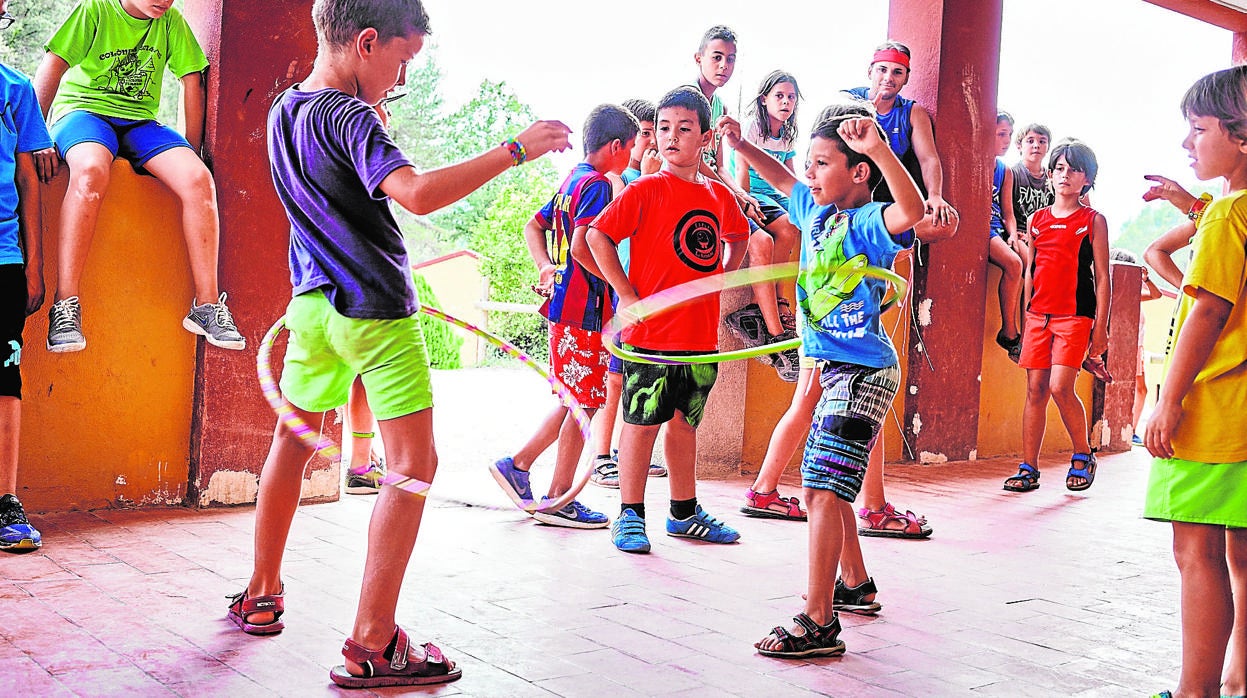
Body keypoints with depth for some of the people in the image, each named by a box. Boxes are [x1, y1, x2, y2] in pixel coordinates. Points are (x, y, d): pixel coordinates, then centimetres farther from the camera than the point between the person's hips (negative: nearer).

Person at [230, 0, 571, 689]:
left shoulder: (283, 110, 10)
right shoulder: (349, 116, -17)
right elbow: (416, 193, -33)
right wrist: (514, 149, -27)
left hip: (314, 303, 9)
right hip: (375, 310, -9)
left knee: (291, 441, 22)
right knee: (413, 464, -4)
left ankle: (261, 594, 35)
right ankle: (371, 645, -5)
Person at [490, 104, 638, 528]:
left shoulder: (571, 182, 16)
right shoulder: (597, 185, -13)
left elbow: (534, 227, 22)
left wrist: (547, 267, 10)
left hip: (566, 305, 10)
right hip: (585, 307, -10)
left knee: (574, 401, 17)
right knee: (584, 404, -2)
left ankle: (517, 465, 20)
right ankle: (558, 500, 5)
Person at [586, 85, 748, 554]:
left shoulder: (720, 196, 9)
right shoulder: (646, 190, -7)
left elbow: (736, 240, 28)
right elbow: (597, 235, -11)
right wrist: (626, 295, -13)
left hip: (701, 334, 5)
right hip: (651, 333, -5)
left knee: (685, 422, 15)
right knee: (643, 422, 0)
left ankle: (684, 513, 27)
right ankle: (630, 515, 12)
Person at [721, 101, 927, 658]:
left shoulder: (867, 223, -15)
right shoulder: (816, 211, 10)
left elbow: (911, 211, -37)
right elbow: (782, 179, 29)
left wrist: (880, 149, -46)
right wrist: (741, 145, 18)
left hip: (863, 374, -10)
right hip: (834, 369, 10)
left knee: (824, 490, -14)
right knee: (819, 491, 18)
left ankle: (818, 623, -11)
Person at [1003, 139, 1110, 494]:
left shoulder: (1094, 220, 3)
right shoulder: (1036, 220, 13)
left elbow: (1102, 276, 1)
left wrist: (1101, 326, -4)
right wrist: (1026, 316, 14)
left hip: (1075, 315, -4)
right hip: (1039, 314, 4)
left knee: (1060, 387, -16)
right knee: (1035, 389, 2)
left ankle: (1083, 455, 6)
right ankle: (1028, 469, 7)